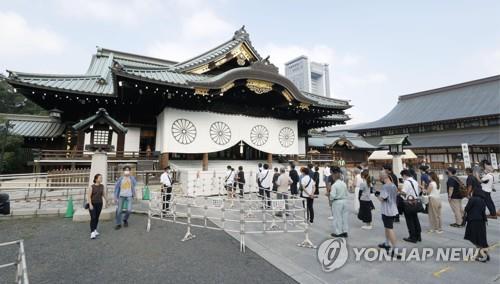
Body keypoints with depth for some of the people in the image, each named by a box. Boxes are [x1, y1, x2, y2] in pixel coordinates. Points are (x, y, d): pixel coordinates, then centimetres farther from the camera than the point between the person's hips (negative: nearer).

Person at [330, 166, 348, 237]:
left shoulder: (334, 185, -20)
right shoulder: (344, 184, 2)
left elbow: (332, 195, -22)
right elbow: (346, 193, 10)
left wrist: (330, 200, -5)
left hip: (337, 202, -7)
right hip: (344, 201, 7)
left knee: (337, 217, 5)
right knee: (344, 216, 15)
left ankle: (338, 232, 15)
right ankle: (345, 231, 24)